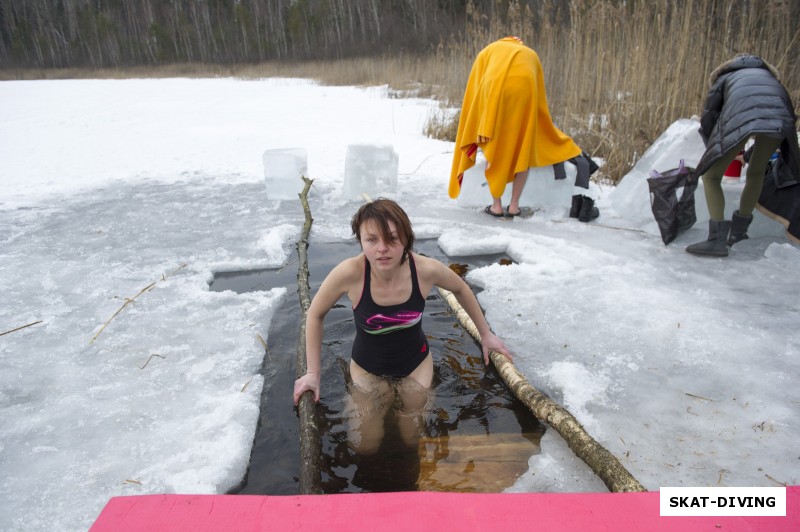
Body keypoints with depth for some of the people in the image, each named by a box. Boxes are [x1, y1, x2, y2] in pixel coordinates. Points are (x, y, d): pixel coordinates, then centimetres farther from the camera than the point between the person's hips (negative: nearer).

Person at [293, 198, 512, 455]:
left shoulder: (426, 269, -27)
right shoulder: (349, 273, -32)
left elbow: (461, 290, -3)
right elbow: (315, 314, -13)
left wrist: (486, 333, 6)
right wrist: (313, 372, -9)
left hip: (416, 363, 1)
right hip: (367, 368, -1)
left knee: (416, 441, 10)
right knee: (364, 448, 3)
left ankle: (400, 399, 41)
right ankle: (387, 401, 33)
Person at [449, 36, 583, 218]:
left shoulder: (488, 51, 37)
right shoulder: (531, 55, 39)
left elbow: (475, 89, 25)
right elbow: (540, 98, 38)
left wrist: (481, 128, 24)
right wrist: (544, 129, 48)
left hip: (494, 88, -1)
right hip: (524, 88, 1)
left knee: (494, 148, 12)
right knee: (523, 149, 13)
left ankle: (496, 206, 12)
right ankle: (514, 205, 13)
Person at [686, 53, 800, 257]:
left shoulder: (725, 76, 36)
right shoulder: (768, 74, 42)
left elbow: (707, 118, 28)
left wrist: (714, 149, 42)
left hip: (740, 117, -3)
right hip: (779, 117, 3)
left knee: (711, 176, 7)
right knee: (756, 172, 25)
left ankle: (717, 239, -6)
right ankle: (738, 231, 28)